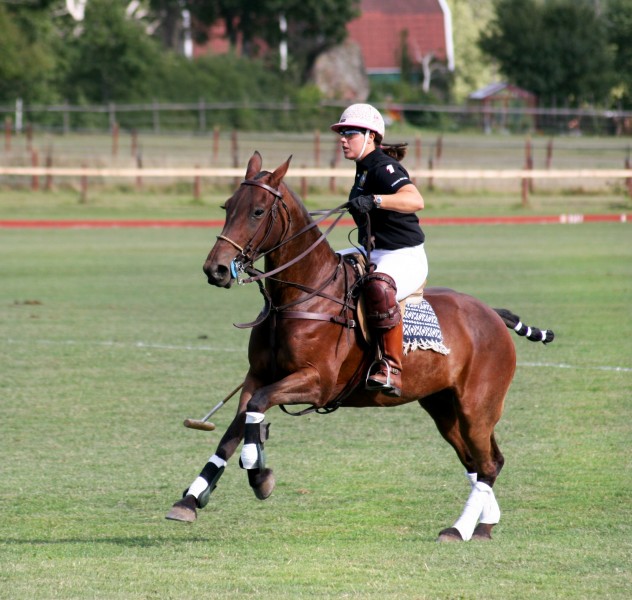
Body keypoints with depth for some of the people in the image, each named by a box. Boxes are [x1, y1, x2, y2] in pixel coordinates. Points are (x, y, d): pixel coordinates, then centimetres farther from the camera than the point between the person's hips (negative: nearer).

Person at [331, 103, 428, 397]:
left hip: (404, 258, -11)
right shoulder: (364, 169, 13)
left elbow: (415, 200, -36)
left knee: (379, 287, -41)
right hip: (373, 253, 11)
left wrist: (375, 201, -46)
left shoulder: (383, 168, -17)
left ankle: (390, 369, -42)